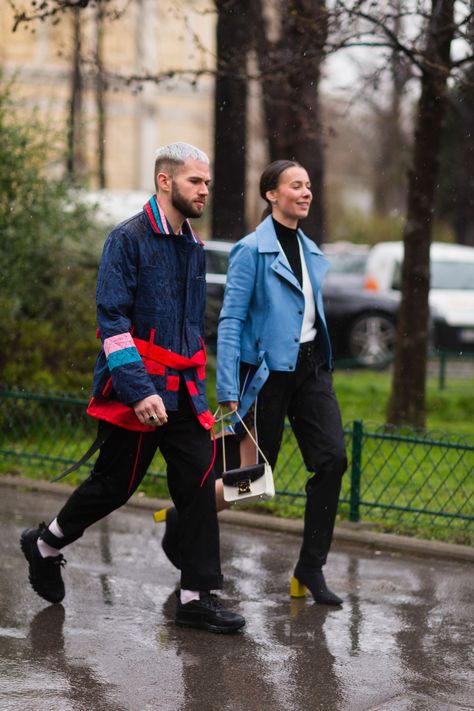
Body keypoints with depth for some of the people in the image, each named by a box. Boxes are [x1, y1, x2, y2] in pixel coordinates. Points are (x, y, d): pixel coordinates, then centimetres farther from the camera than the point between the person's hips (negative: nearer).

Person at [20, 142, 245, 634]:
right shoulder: (129, 239, -10)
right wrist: (138, 390, -23)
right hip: (136, 392, -7)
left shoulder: (193, 247, 14)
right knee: (115, 485, 4)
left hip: (183, 391, 7)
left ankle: (196, 597, 3)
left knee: (199, 484, -1)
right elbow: (112, 318, -16)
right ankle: (44, 545, 29)